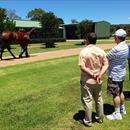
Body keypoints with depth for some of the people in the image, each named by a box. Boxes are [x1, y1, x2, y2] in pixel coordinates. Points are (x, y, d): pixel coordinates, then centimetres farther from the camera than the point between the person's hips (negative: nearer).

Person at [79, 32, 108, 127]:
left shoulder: (84, 52, -16)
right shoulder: (101, 51, -1)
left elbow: (82, 67, -21)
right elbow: (106, 65, -4)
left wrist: (92, 74, -14)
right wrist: (100, 75, -12)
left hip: (87, 81, -5)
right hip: (98, 81, 5)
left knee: (87, 100, 8)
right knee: (99, 99, 19)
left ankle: (88, 121, 20)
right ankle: (100, 118, 35)